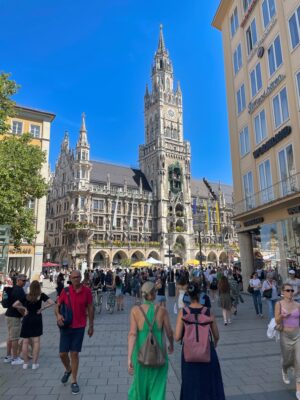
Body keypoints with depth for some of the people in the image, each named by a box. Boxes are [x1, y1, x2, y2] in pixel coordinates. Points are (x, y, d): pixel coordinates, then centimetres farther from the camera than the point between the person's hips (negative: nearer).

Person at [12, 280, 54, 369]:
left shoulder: (26, 297, -2)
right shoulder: (41, 295, -6)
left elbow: (14, 305, -6)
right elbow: (51, 302, -14)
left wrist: (24, 308, 3)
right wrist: (42, 308, -6)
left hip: (27, 319, 1)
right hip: (37, 319, -1)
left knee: (25, 342, 10)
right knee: (36, 341, 5)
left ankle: (25, 363, 17)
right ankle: (34, 363, 7)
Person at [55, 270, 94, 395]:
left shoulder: (87, 291, -8)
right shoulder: (65, 291, -7)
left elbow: (90, 308, 0)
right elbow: (57, 305, 2)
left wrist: (91, 325, 3)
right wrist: (58, 315, -19)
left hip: (80, 327, -1)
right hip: (66, 326, 1)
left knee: (74, 353, 6)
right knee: (63, 353, 7)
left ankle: (74, 381, 24)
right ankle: (68, 370, 40)